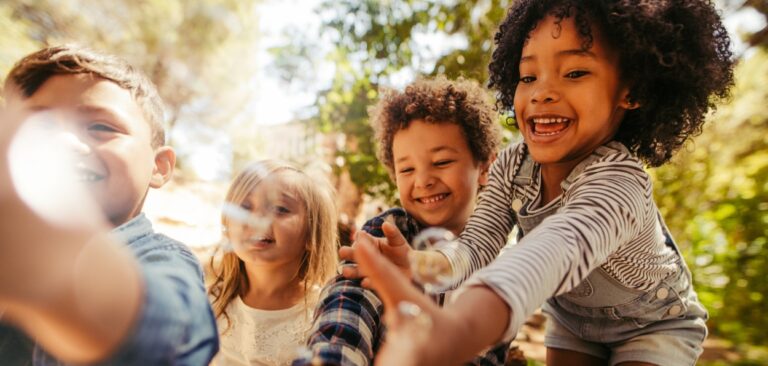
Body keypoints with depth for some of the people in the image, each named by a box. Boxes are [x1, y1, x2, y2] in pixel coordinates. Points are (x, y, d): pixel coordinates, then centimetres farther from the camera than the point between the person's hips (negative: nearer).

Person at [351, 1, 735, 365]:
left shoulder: (619, 183, -40)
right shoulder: (511, 166, -20)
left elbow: (560, 249, -62)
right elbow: (475, 248, -28)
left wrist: (455, 327, -82)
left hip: (654, 328, -3)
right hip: (573, 321, 4)